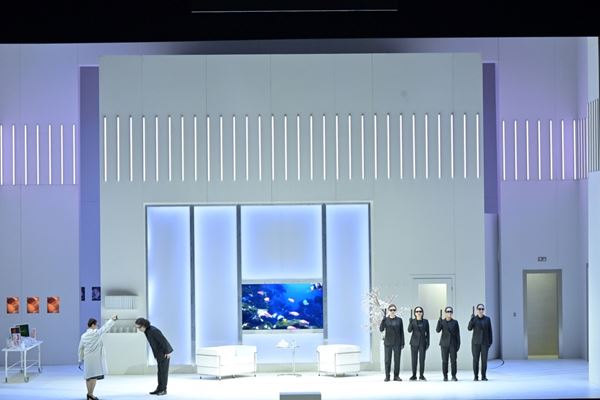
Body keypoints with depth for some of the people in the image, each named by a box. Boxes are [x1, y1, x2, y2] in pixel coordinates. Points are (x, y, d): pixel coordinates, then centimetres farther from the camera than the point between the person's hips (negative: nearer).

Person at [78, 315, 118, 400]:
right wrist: (112, 319, 13)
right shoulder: (96, 333, -9)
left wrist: (80, 360, 22)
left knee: (88, 376, 12)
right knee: (94, 376, -7)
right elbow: (106, 327, -1)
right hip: (96, 358, -7)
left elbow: (81, 349, 14)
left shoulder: (83, 336, 9)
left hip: (87, 358, 7)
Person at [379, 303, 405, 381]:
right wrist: (383, 319, -19)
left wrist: (402, 343, -1)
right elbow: (381, 329, -10)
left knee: (397, 360, 0)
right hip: (388, 343, 0)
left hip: (397, 343, 0)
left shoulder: (399, 320, 3)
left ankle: (396, 376, 9)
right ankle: (387, 376, 5)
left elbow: (402, 332, 4)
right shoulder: (385, 320, 2)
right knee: (387, 360, -1)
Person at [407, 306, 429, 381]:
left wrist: (428, 343, -1)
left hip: (422, 342, 0)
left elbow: (427, 332, 6)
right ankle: (414, 375, 7)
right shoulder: (413, 321, 4)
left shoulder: (425, 321, 5)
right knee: (414, 359, 0)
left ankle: (421, 375, 1)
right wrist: (410, 323, -23)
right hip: (414, 342, 0)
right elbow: (409, 330, -8)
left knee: (422, 359, -6)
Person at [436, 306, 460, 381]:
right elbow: (438, 330, -10)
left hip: (453, 343, 0)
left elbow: (458, 334, 5)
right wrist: (440, 320, -19)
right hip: (444, 343, 0)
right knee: (444, 360, 0)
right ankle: (445, 376, 6)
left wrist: (458, 344, 0)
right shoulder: (442, 322, 5)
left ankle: (454, 376, 1)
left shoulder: (455, 322, 4)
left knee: (453, 360, -6)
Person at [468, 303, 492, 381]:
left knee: (484, 359, -2)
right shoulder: (474, 319, 2)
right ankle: (476, 376, 4)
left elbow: (489, 331, 5)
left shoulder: (487, 319, 3)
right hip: (475, 342, -1)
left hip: (485, 342, 1)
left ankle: (483, 376, 5)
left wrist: (490, 341, 1)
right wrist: (471, 319, -23)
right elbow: (469, 328, -11)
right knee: (475, 359, -2)